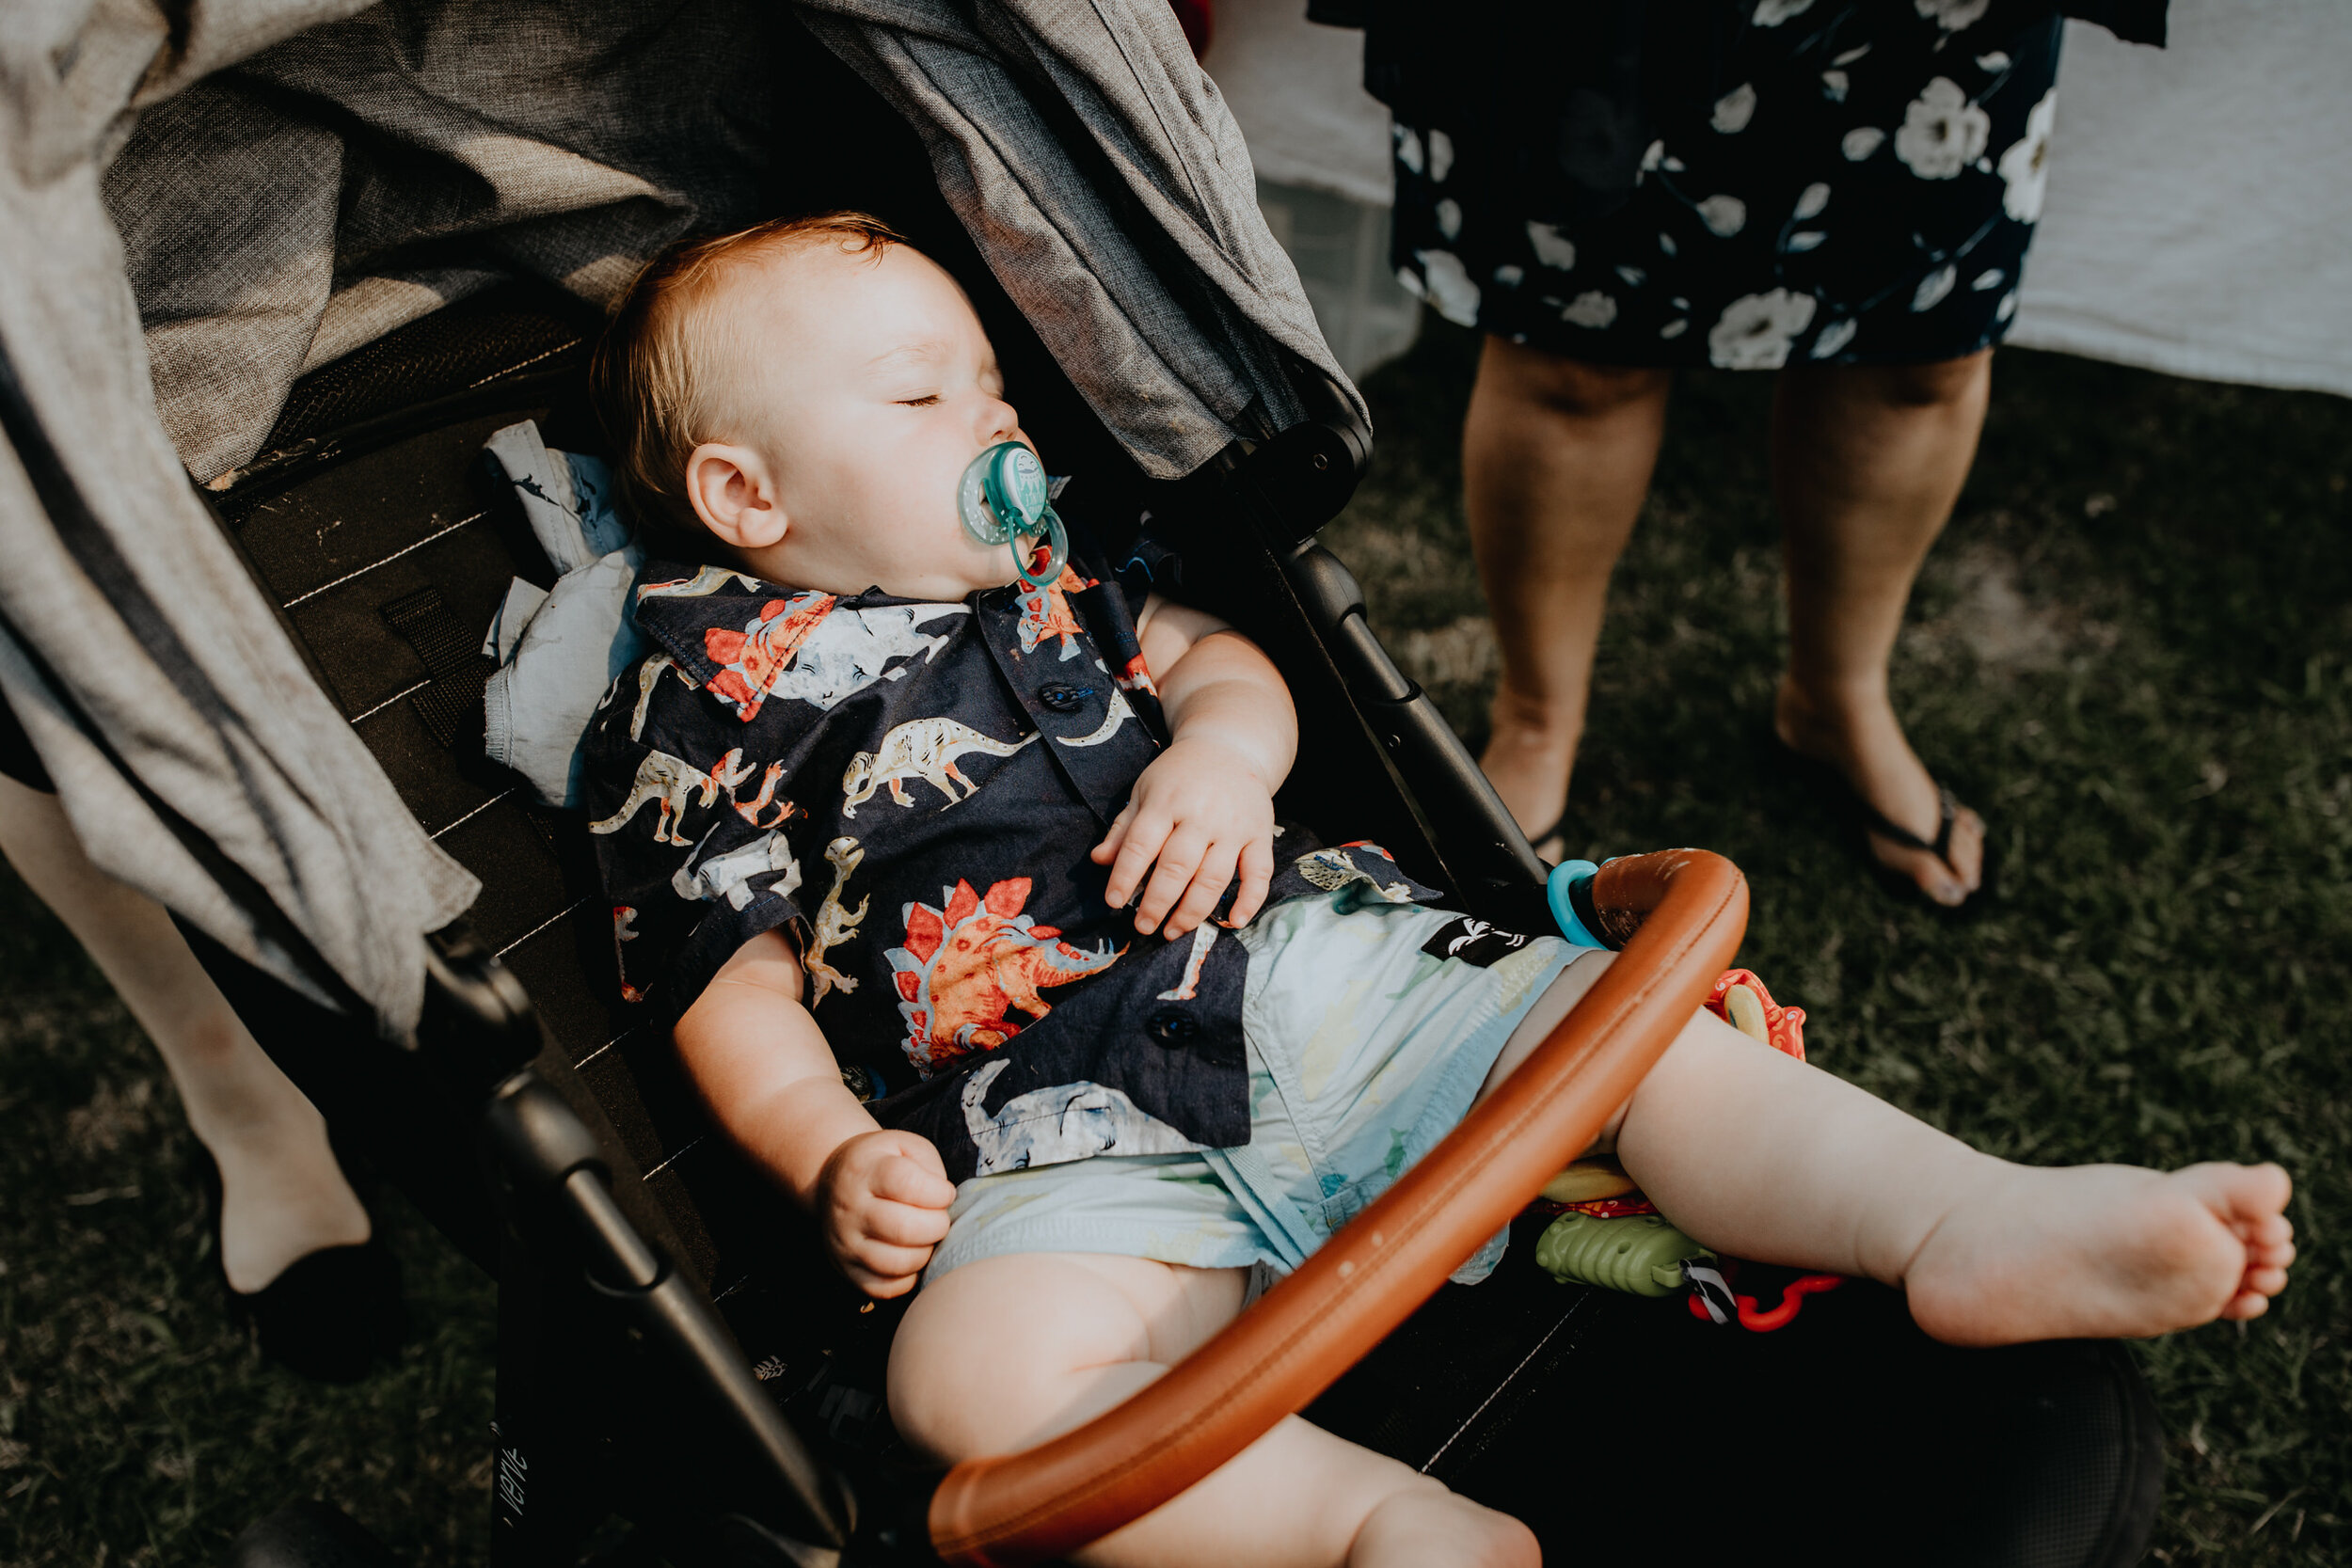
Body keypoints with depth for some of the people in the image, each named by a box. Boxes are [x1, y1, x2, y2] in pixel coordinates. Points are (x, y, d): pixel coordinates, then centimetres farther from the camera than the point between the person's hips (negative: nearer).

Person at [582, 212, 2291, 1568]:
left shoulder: (1040, 564, 21)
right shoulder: (702, 704, 6)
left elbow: (1223, 654, 21)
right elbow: (738, 984, 5)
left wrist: (1225, 744, -3)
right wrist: (838, 1161, -11)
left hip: (1302, 965, 5)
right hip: (1073, 1135, -4)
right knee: (977, 1366, -32)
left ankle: (1967, 1218, -19)